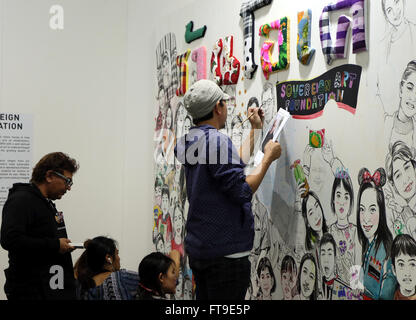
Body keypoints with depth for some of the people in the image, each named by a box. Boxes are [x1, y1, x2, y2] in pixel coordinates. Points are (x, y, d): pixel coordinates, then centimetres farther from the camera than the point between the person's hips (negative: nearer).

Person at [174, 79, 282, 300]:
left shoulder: (190, 141, 10)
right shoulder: (217, 140, -18)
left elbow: (237, 165, 19)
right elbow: (242, 192, -20)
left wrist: (255, 129, 27)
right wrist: (268, 158, -9)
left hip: (198, 248, 10)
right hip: (225, 251, -10)